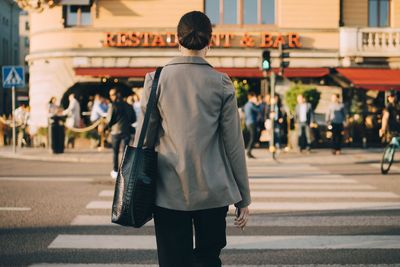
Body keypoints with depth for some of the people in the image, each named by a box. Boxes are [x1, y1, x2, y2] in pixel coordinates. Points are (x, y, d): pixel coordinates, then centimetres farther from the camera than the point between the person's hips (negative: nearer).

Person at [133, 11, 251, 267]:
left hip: (168, 192, 0)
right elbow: (234, 143, -1)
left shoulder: (157, 79, -1)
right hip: (213, 192, 0)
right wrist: (243, 198, 6)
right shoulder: (221, 83, -2)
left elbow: (145, 137, 2)